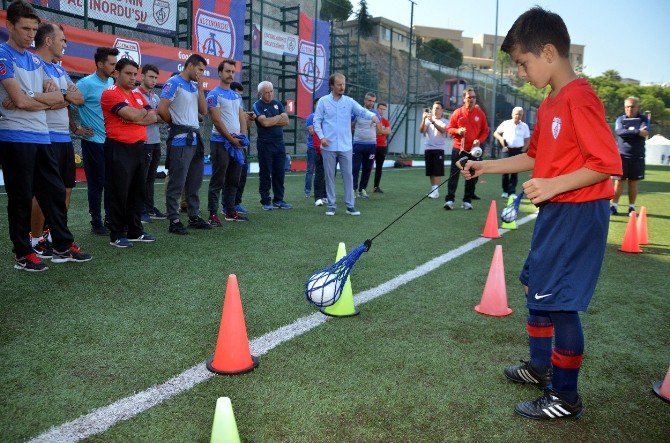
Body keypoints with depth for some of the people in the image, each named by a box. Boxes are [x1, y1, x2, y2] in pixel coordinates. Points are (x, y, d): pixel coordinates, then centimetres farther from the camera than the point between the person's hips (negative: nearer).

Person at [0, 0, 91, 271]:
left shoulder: (35, 59, 15)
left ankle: (63, 247, 19)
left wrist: (29, 97, -9)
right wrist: (45, 100, 0)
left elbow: (58, 98, 7)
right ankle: (23, 254, 12)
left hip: (41, 136, 7)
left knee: (55, 191, 9)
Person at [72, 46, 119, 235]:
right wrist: (76, 129, -9)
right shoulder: (87, 83, -12)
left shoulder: (112, 82, 9)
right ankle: (96, 224, 12)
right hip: (94, 142, -6)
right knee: (97, 184, 1)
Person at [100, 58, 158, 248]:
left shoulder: (138, 95, 17)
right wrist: (144, 112, 1)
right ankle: (116, 235, 5)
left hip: (138, 147, 8)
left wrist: (136, 118, -11)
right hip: (119, 149, -8)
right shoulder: (110, 93, -8)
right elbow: (132, 115, -20)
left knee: (138, 192, 12)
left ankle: (135, 231, 22)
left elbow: (153, 117, 6)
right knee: (119, 193, -3)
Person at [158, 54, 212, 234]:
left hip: (195, 138, 9)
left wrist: (200, 87, 5)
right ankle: (174, 221, 1)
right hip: (180, 140, -9)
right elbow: (162, 109, -16)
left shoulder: (194, 86, 17)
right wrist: (175, 123, -1)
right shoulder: (174, 83, -8)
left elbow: (203, 110, 13)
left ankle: (194, 217, 23)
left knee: (194, 182, 14)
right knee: (177, 183, -4)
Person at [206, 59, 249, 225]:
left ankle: (230, 211, 19)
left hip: (237, 143, 7)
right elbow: (216, 120, -12)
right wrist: (231, 139, -12)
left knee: (233, 180, 11)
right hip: (220, 142, -7)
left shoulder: (237, 95, 18)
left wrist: (242, 137, 0)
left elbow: (242, 117, 17)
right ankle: (213, 215, -3)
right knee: (218, 181, -6)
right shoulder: (214, 94, -5)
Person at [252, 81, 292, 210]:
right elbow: (265, 122, -16)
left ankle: (278, 200, 15)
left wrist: (271, 121, -8)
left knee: (279, 173, 7)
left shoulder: (277, 104, 14)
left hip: (279, 142, 5)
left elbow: (286, 121, 3)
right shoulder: (257, 105, -2)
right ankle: (266, 201, 7)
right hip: (265, 144, -5)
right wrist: (279, 117, -2)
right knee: (265, 174, 0)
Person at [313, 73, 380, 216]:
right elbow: (317, 121, 3)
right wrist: (321, 137, -10)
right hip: (329, 147, -1)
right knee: (329, 176, 5)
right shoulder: (323, 101, 2)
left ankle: (350, 206, 10)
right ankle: (331, 205, 14)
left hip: (345, 146, 1)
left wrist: (372, 115, -31)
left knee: (348, 176, 3)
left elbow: (362, 111, -10)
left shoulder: (349, 101, 5)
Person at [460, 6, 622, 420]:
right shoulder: (550, 103, 12)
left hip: (577, 214, -10)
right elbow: (534, 156, 22)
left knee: (559, 301, -5)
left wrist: (554, 185, -27)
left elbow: (608, 163, -22)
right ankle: (540, 367, 37)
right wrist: (485, 166, 18)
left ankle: (566, 398, 11)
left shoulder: (579, 97, -18)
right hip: (555, 214, 10)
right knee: (535, 287, 19)